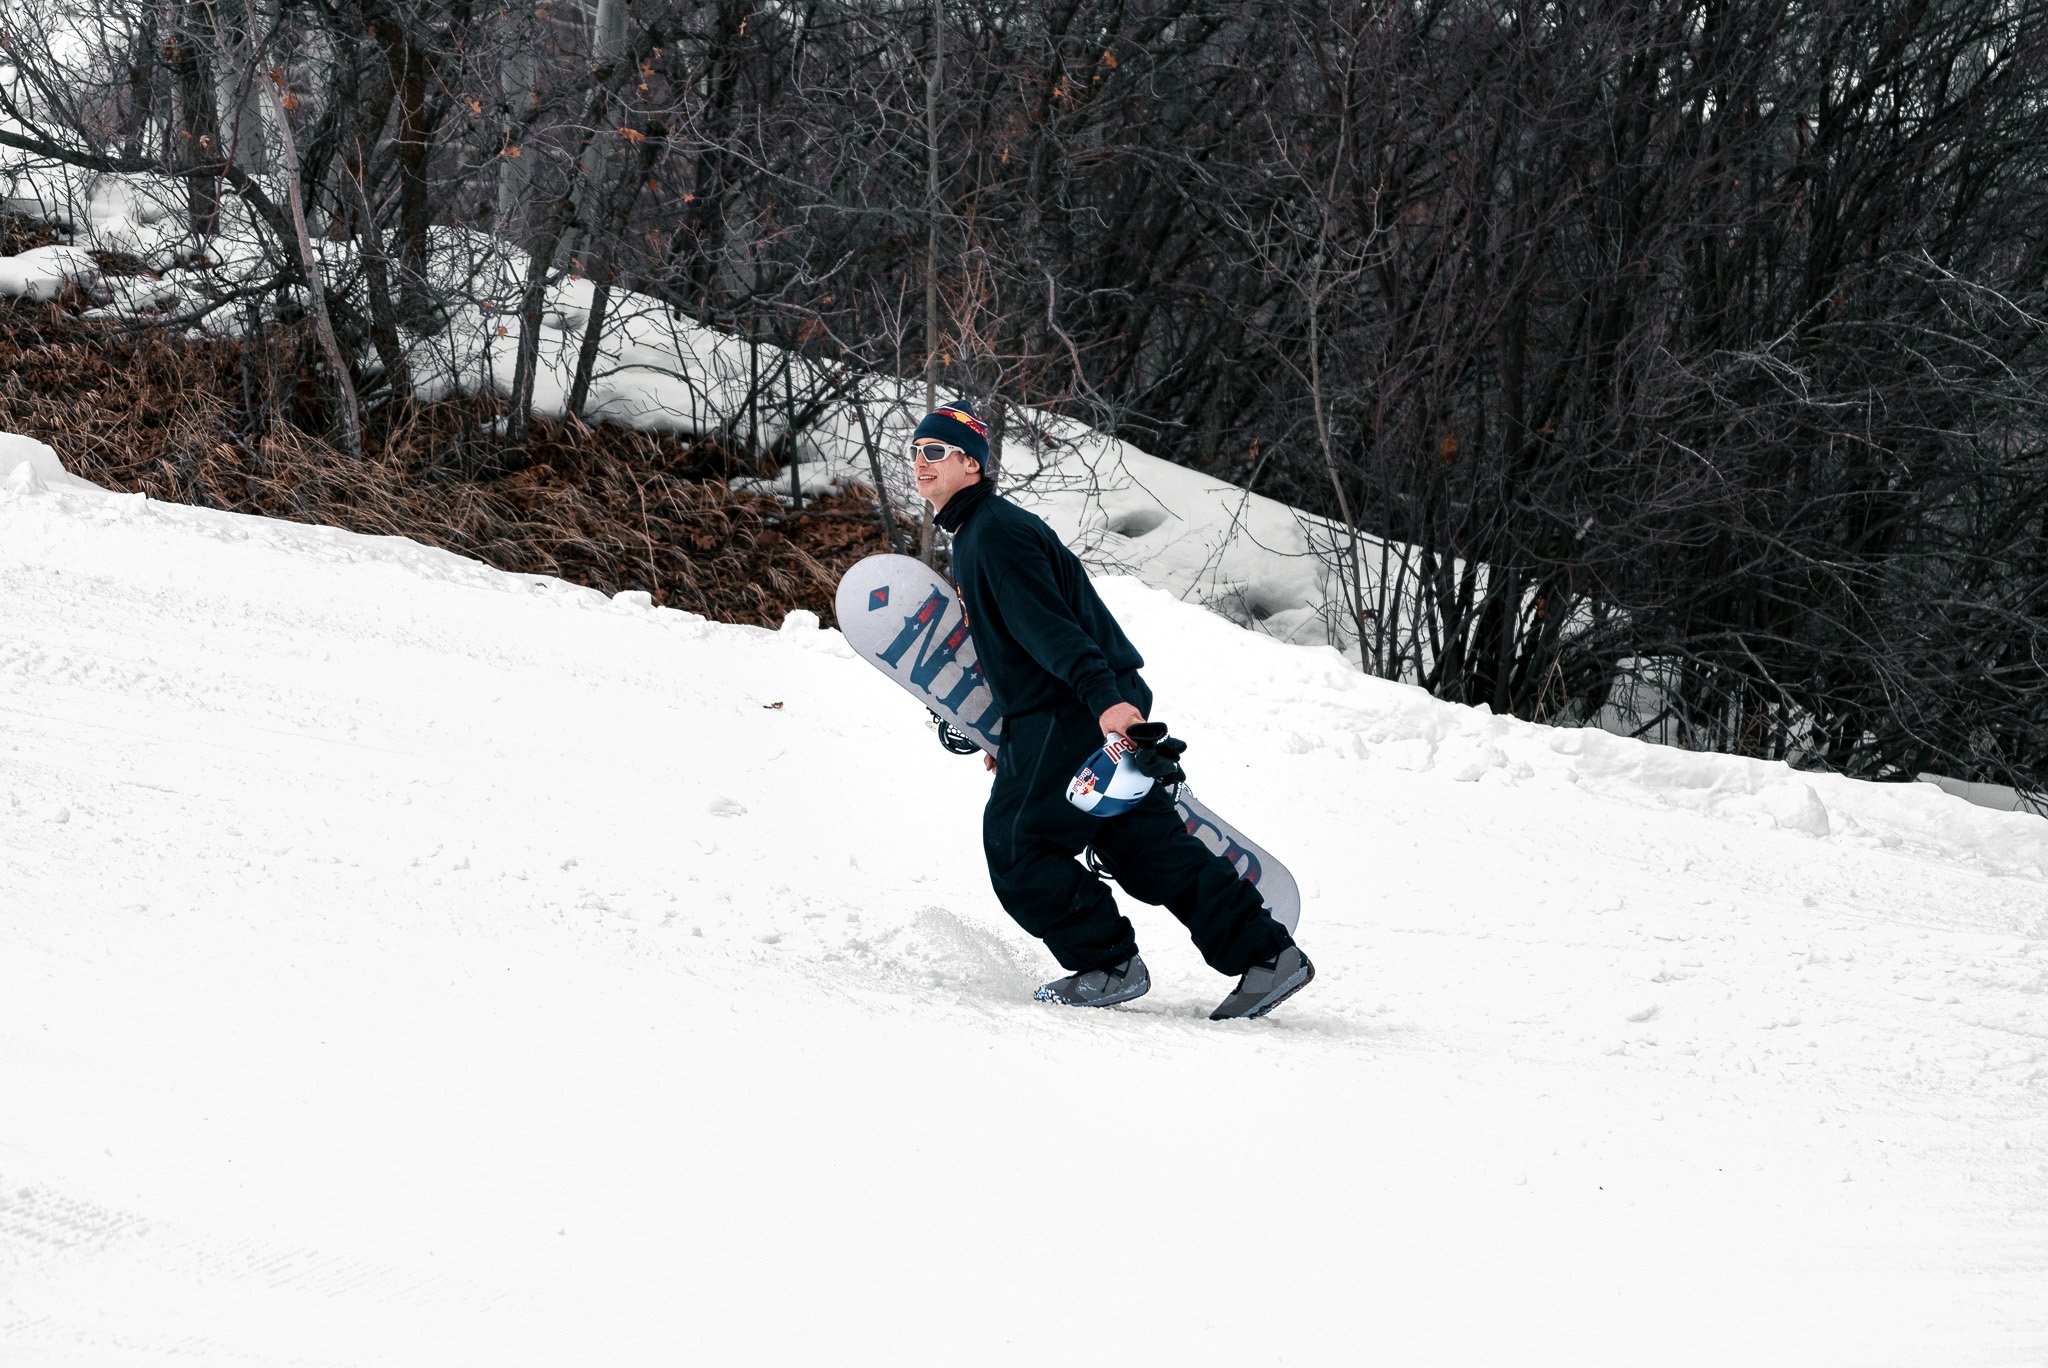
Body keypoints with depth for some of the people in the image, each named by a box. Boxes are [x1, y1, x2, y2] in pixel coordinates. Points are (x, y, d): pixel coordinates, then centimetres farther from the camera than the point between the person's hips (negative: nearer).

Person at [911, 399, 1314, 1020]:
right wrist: (1004, 735, 30)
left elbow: (1047, 626, -25)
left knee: (1016, 843, -3)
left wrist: (1102, 695, -33)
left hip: (1072, 715, -10)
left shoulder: (997, 532, -12)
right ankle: (1267, 952, 6)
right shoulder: (973, 535, 20)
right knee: (1148, 847, 8)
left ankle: (1109, 962, 3)